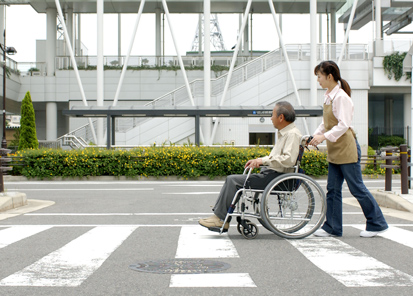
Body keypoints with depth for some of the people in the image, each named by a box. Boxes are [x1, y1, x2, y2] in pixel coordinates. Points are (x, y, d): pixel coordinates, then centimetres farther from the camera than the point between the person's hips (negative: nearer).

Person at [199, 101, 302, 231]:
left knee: (233, 181, -16)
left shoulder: (292, 134, -13)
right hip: (271, 173, 11)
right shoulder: (284, 133, 19)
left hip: (277, 177, -11)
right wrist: (258, 160, 14)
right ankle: (218, 213, -1)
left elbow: (289, 159, -25)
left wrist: (263, 160, -20)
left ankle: (220, 219, -8)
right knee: (231, 180, 3)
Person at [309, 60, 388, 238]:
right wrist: (315, 136, 5)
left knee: (357, 188, -1)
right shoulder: (329, 97, 11)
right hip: (334, 150, 9)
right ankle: (333, 227, 14)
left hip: (346, 148, -9)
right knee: (333, 189, 8)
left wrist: (324, 136, -27)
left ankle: (377, 224, 11)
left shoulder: (341, 97, -15)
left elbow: (343, 125, -21)